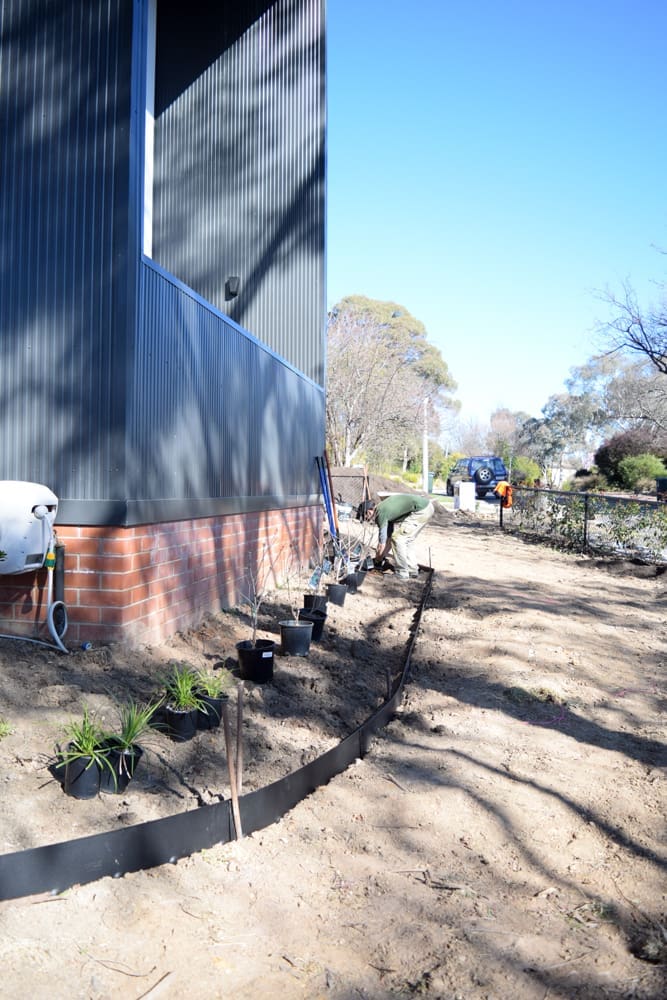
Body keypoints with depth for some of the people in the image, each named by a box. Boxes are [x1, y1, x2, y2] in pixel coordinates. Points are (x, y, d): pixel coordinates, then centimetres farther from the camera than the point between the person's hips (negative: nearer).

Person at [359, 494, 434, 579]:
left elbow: (382, 543, -4)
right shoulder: (384, 508, 18)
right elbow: (389, 537, 24)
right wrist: (382, 556, 25)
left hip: (421, 510, -10)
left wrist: (377, 560, 11)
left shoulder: (381, 514, -9)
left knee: (398, 538, -4)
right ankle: (412, 570, 26)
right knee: (406, 539, 19)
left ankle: (402, 573, 2)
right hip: (427, 506, 10)